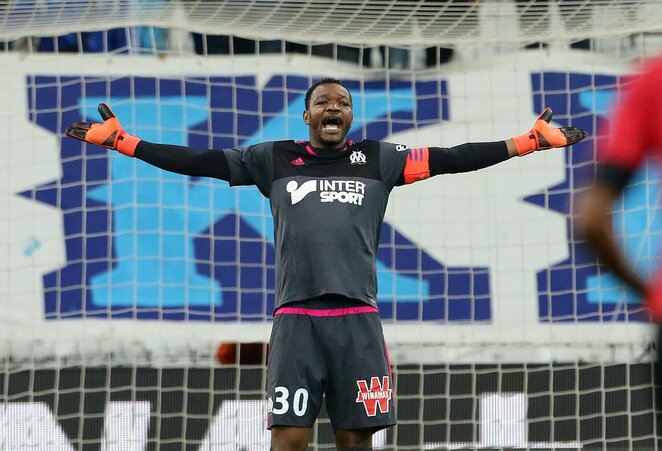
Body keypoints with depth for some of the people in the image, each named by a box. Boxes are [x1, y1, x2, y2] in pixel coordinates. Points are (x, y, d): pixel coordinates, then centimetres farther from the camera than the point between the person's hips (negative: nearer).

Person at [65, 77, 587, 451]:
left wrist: (531, 140, 1)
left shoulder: (377, 159, 10)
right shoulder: (274, 160, 10)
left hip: (358, 320, 1)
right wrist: (122, 140, 6)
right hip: (295, 319, -1)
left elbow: (450, 159, 7)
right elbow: (200, 162, 10)